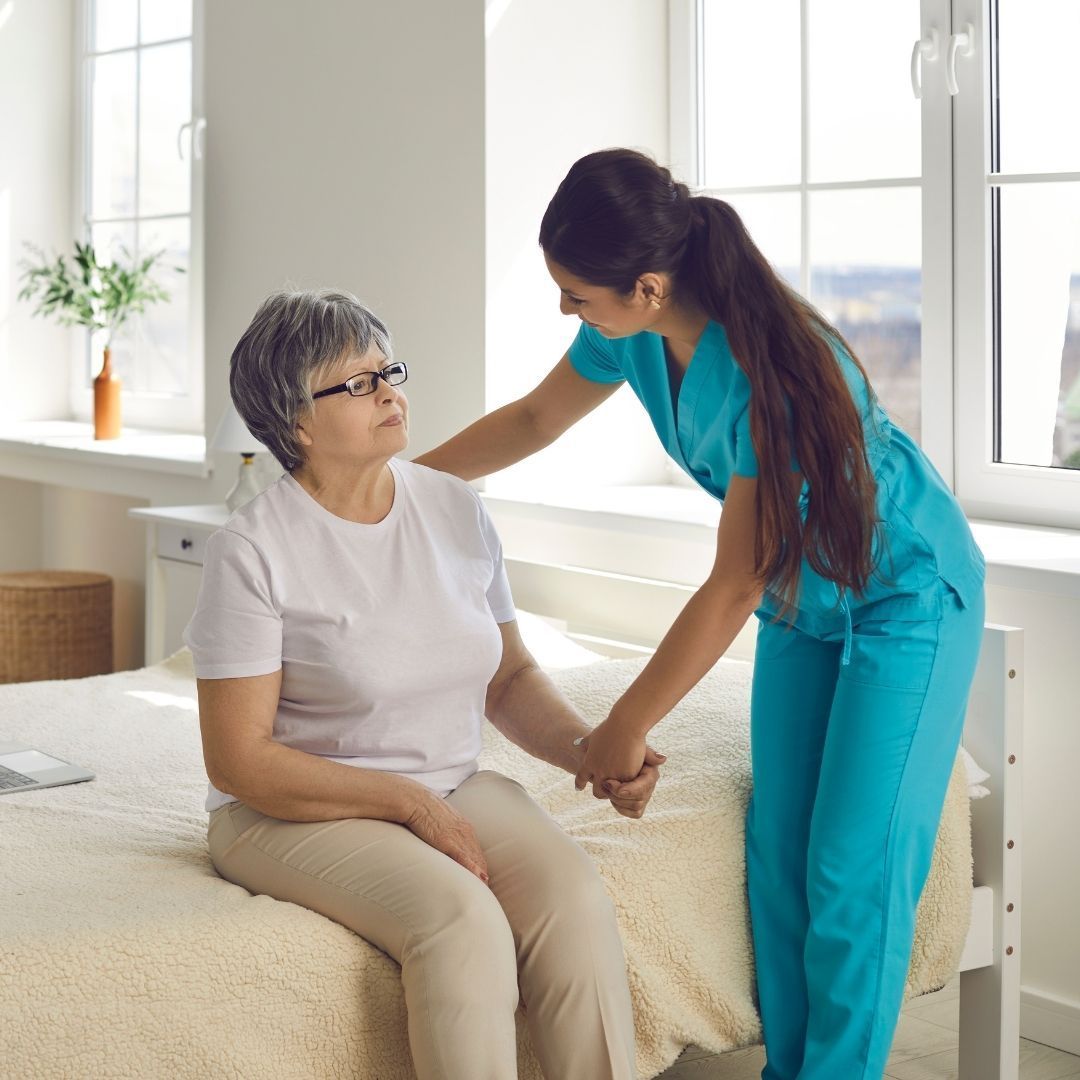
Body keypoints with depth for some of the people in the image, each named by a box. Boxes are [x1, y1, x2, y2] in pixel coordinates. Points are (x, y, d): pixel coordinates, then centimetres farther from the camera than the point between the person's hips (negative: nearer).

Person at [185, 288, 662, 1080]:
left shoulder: (456, 510, 5)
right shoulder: (254, 551, -12)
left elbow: (510, 677, 13)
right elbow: (239, 761, -13)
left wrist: (585, 749, -7)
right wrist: (412, 804, -17)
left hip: (454, 790, 5)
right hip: (297, 811, -5)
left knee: (575, 900, -24)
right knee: (462, 918, -32)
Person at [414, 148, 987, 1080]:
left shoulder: (773, 374, -36)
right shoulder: (634, 336, -14)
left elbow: (733, 589, -28)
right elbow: (535, 418, 8)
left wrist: (628, 725, -20)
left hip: (904, 594, -7)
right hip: (801, 599, 7)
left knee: (854, 866, -8)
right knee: (777, 850, 6)